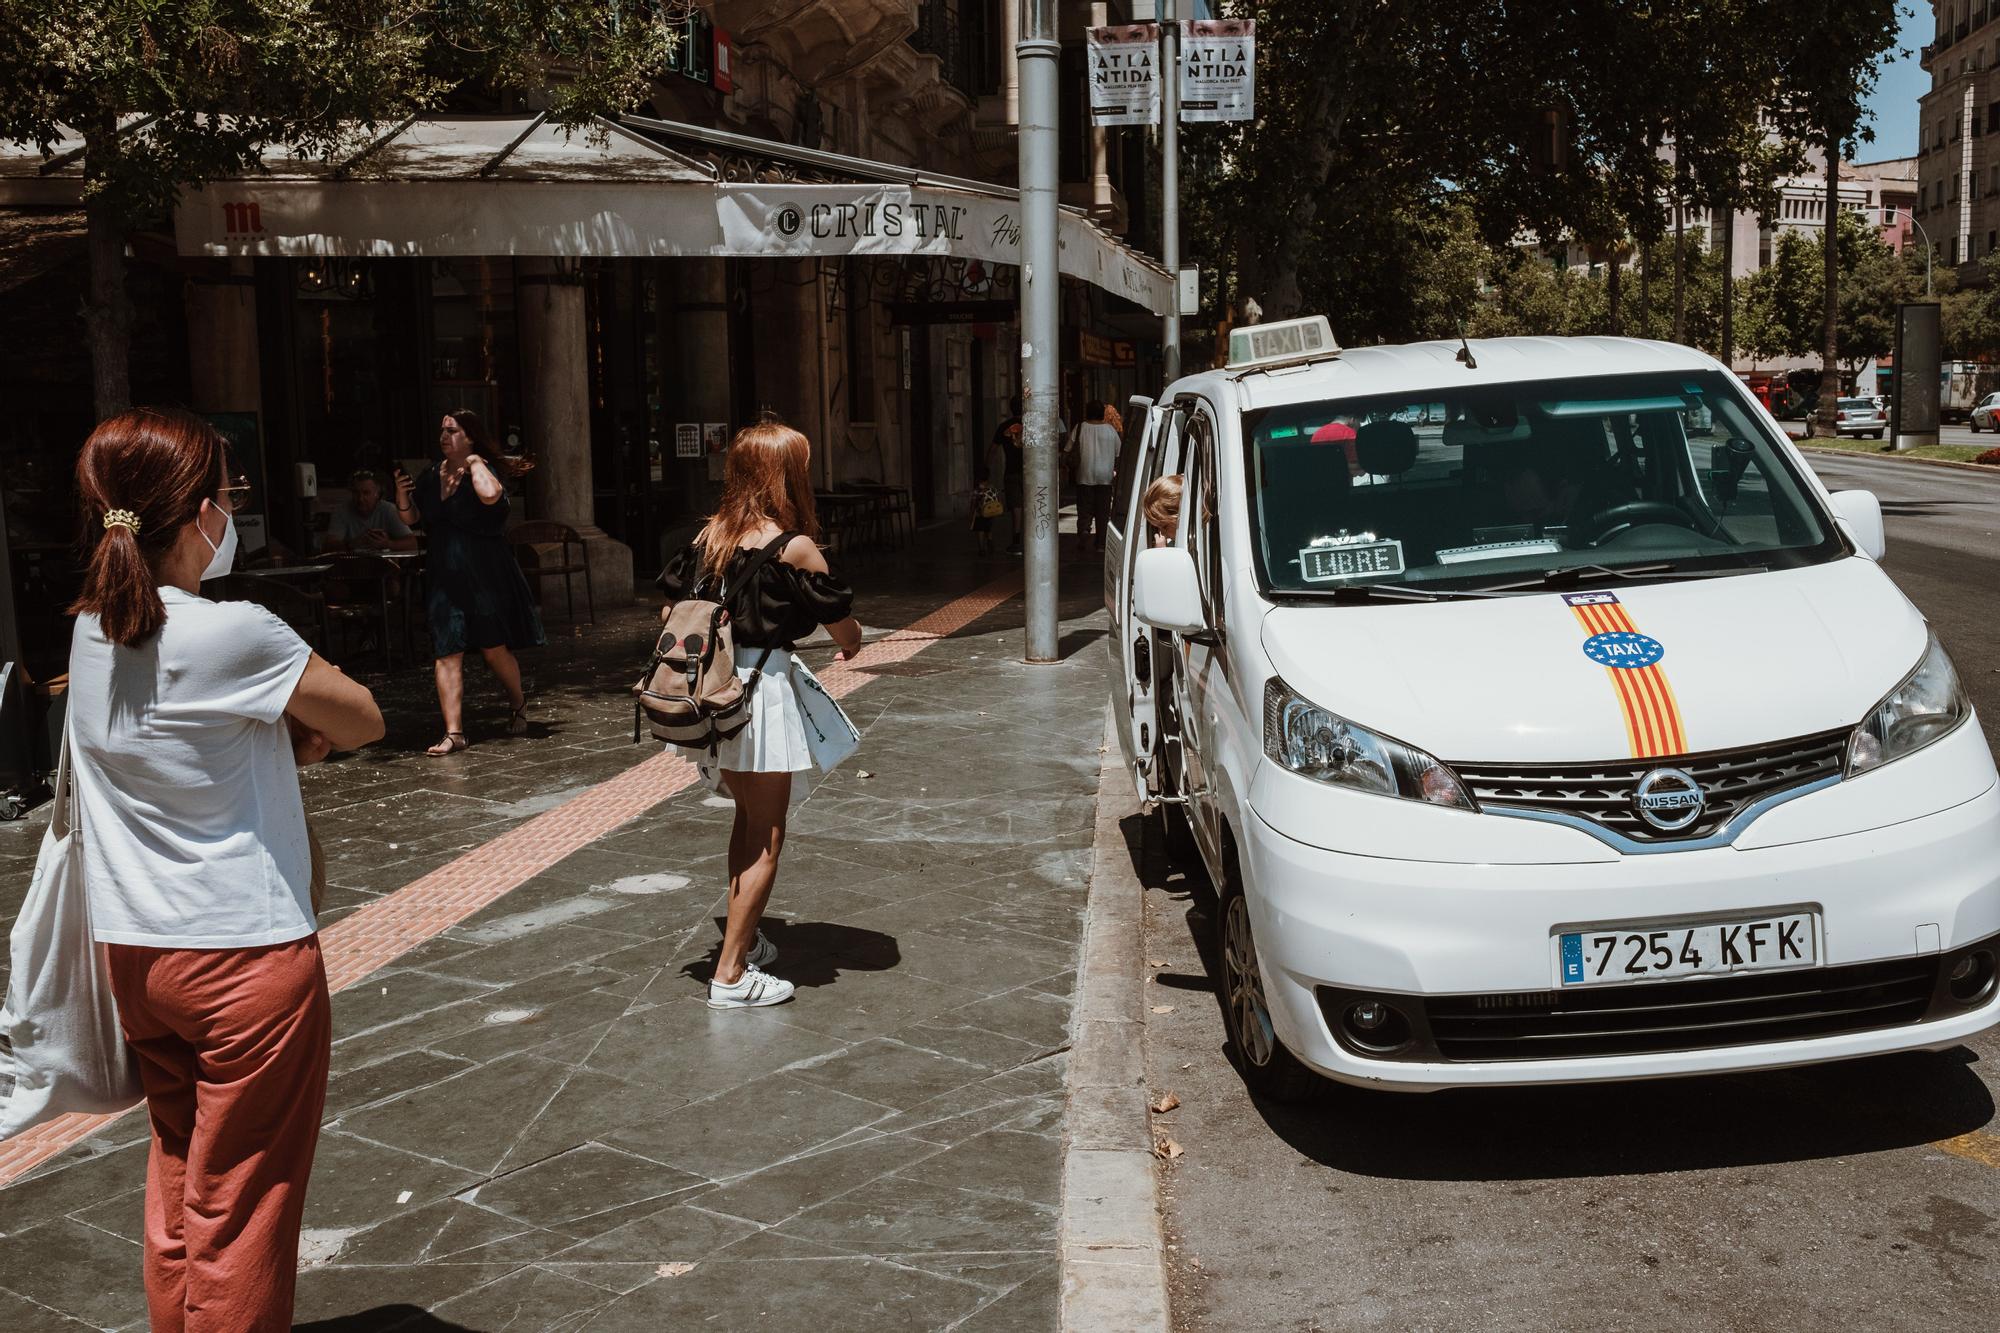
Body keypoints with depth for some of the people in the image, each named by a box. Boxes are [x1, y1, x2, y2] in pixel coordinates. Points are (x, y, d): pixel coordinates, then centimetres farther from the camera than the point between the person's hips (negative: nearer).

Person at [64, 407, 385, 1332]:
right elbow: (363, 722, -8)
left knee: (178, 1184, 21)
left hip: (134, 953, 7)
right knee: (242, 1215, 6)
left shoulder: (92, 633, 2)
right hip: (247, 954, -7)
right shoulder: (235, 635, -20)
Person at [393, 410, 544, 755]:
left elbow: (490, 495, -31)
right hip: (445, 575, 5)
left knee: (494, 647, 4)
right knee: (446, 652, -5)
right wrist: (402, 493, -5)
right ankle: (454, 732, -6)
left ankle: (518, 704, 31)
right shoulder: (431, 475, 10)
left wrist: (474, 463, -15)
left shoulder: (484, 469, -7)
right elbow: (412, 518, 14)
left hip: (484, 573, -5)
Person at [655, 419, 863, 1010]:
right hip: (761, 690, -7)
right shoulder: (794, 547, -12)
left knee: (747, 817, 25)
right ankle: (731, 975, 5)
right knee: (765, 840, 4)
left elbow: (670, 611, 11)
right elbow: (847, 633, -6)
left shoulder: (709, 535, 6)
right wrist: (851, 647, 17)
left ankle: (743, 939, 36)